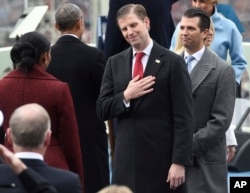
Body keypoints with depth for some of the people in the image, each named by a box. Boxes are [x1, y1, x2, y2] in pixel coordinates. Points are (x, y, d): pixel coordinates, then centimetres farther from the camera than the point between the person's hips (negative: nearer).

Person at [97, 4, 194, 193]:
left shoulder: (172, 62, -3)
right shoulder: (115, 63, 11)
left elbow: (184, 118, -7)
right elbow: (102, 110, 9)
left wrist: (179, 162, -12)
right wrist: (126, 97, -10)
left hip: (162, 159, -4)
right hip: (126, 159, 4)